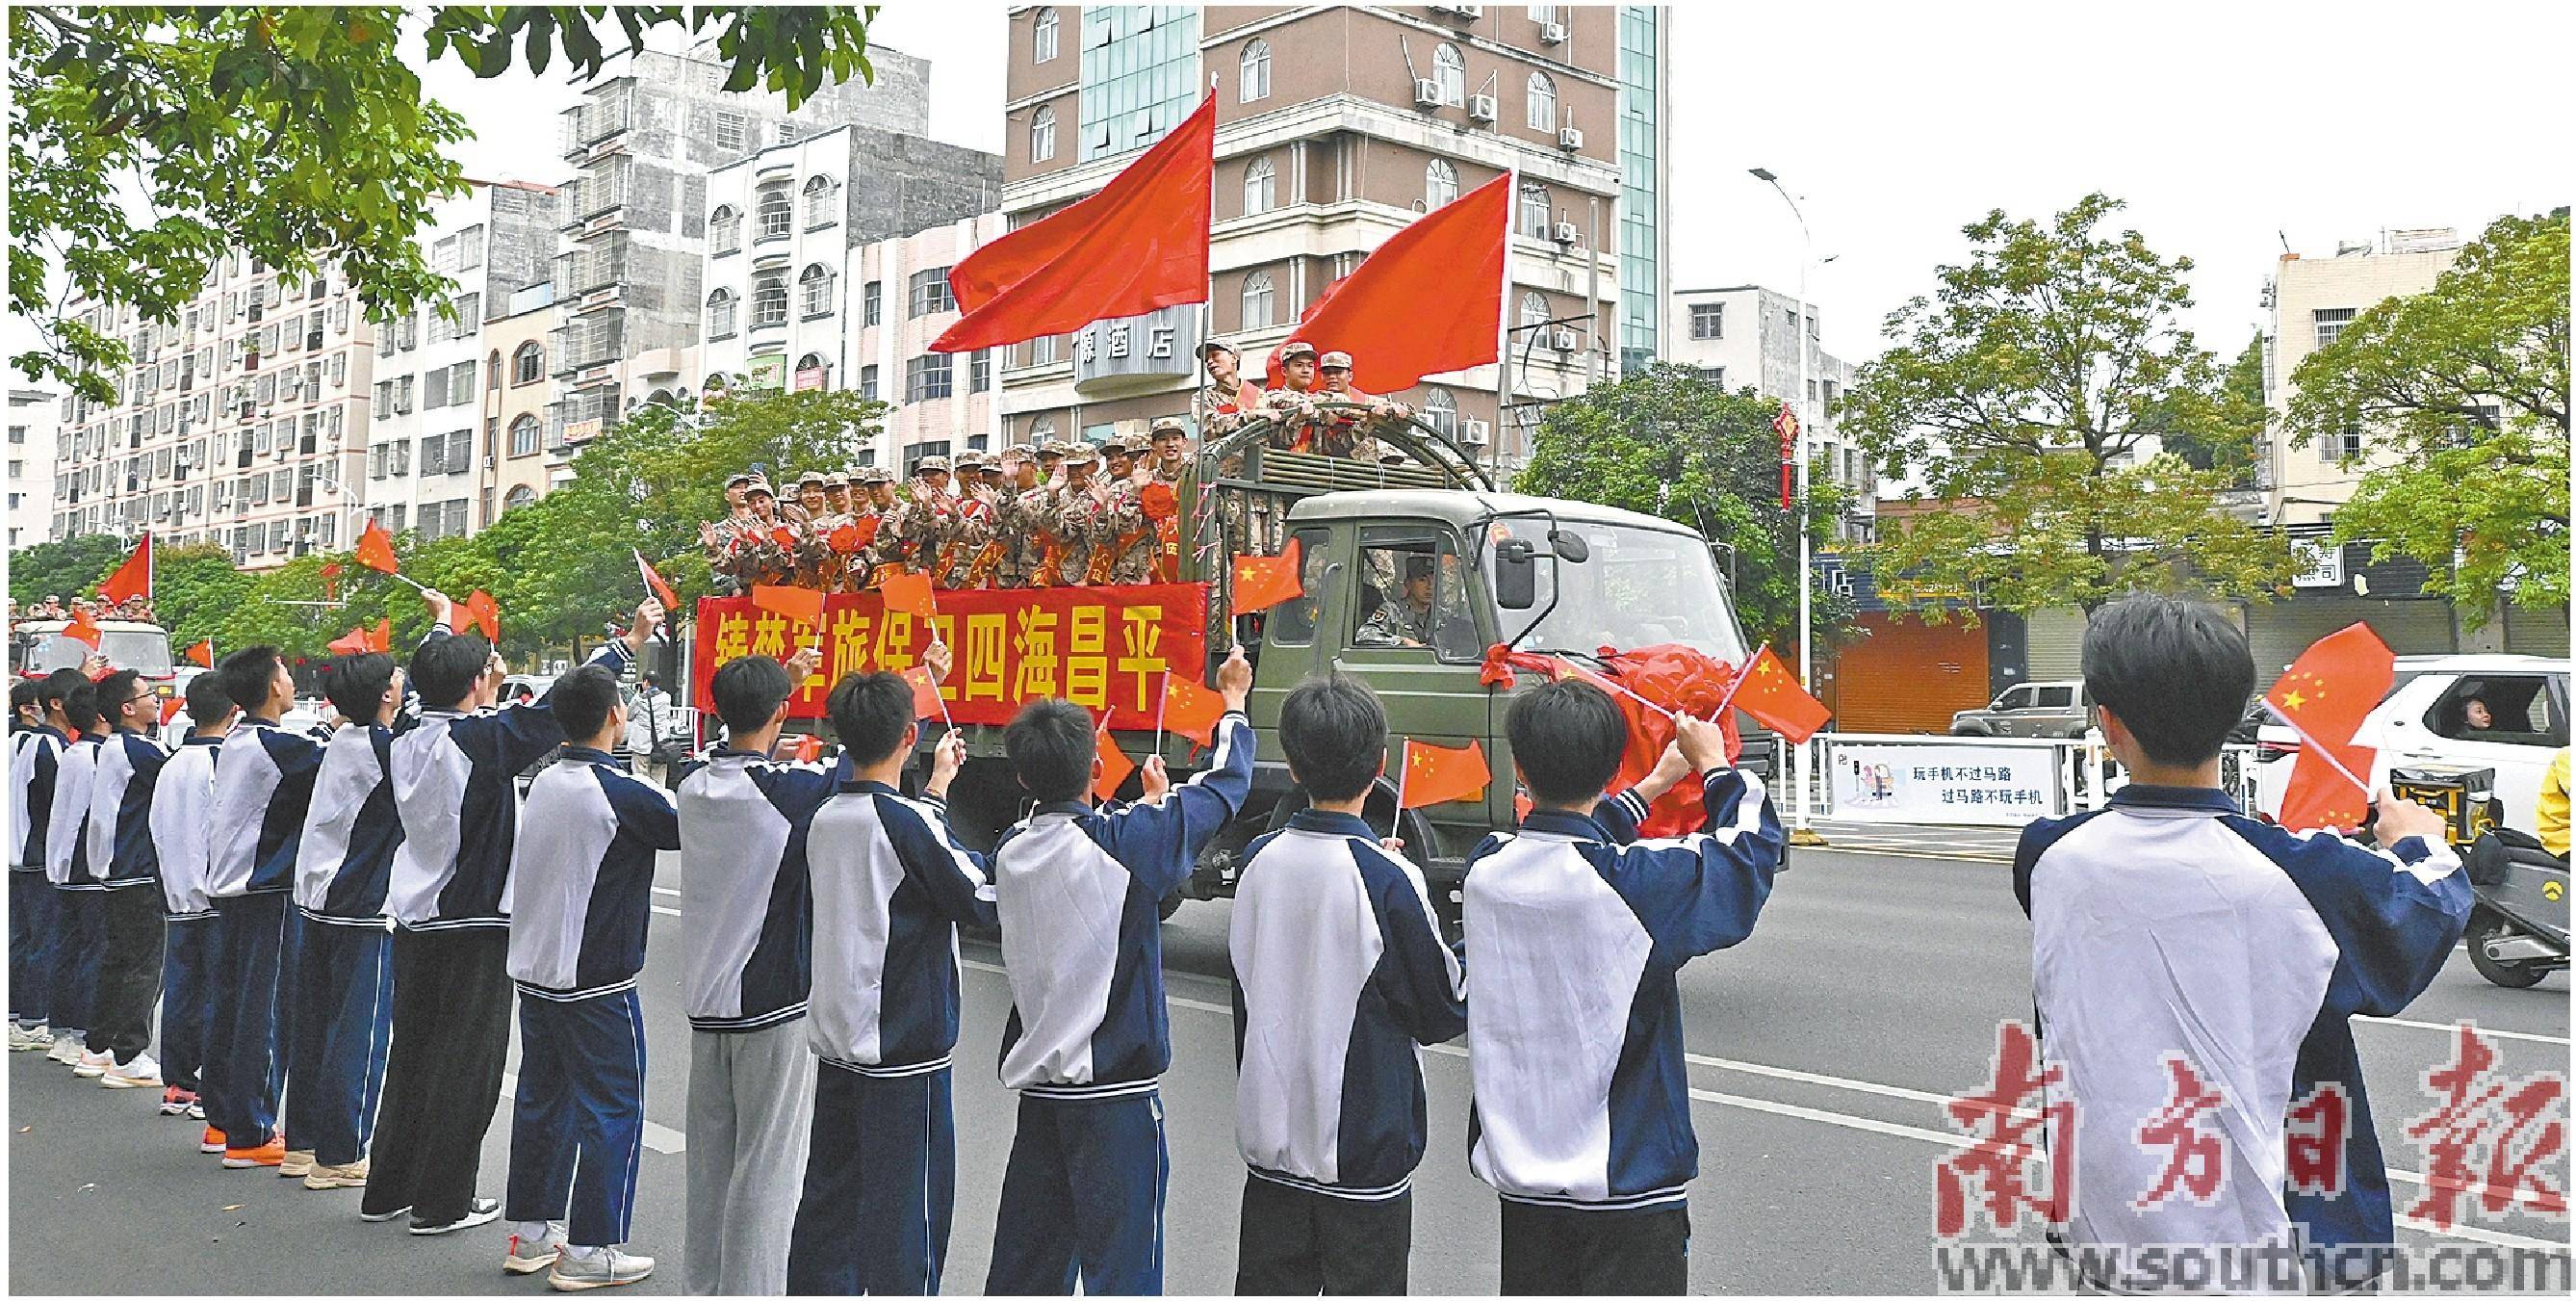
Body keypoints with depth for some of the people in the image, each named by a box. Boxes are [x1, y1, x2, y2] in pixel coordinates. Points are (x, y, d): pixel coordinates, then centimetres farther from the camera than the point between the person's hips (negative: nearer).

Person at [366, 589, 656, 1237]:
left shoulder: (407, 743, 3)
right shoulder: (485, 739, -17)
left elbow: (434, 689, 22)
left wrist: (443, 627, 39)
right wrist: (630, 641, -1)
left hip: (414, 921, 7)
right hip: (473, 926, -7)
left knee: (412, 1053, 17)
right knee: (466, 1063, 2)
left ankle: (388, 1188, 26)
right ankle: (442, 1202, 8)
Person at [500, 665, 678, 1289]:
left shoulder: (543, 783, 4)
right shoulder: (625, 794, -18)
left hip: (533, 972, 8)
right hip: (596, 980, -7)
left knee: (540, 1098, 17)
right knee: (611, 1109, 2)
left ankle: (528, 1234, 26)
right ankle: (589, 1250, 6)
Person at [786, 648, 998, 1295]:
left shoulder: (826, 819, 5)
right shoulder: (910, 823, -17)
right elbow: (984, 902, -10)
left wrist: (936, 785, 26)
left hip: (835, 1043, 8)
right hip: (906, 1050, -7)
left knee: (828, 1201, 16)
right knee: (905, 1215, 1)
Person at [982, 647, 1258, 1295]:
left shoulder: (1010, 851, -1)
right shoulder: (1129, 841, -16)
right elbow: (1225, 783, -4)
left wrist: (1147, 801, 32)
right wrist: (1232, 700, 12)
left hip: (1037, 1082, 6)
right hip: (1116, 1087, -6)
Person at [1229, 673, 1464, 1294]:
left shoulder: (1258, 861, -3)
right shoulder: (1387, 879, -18)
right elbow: (1446, 1013, -7)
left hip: (1270, 1137, 5)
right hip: (1364, 1150, -5)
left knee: (1268, 1284, 15)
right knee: (1362, 1285, 8)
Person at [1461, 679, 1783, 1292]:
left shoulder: (1486, 869, -6)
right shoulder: (1643, 881, -20)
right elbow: (1752, 846, -4)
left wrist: (1656, 782, 26)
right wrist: (1713, 762, 13)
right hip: (1628, 1174, -4)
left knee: (1533, 1286, 16)